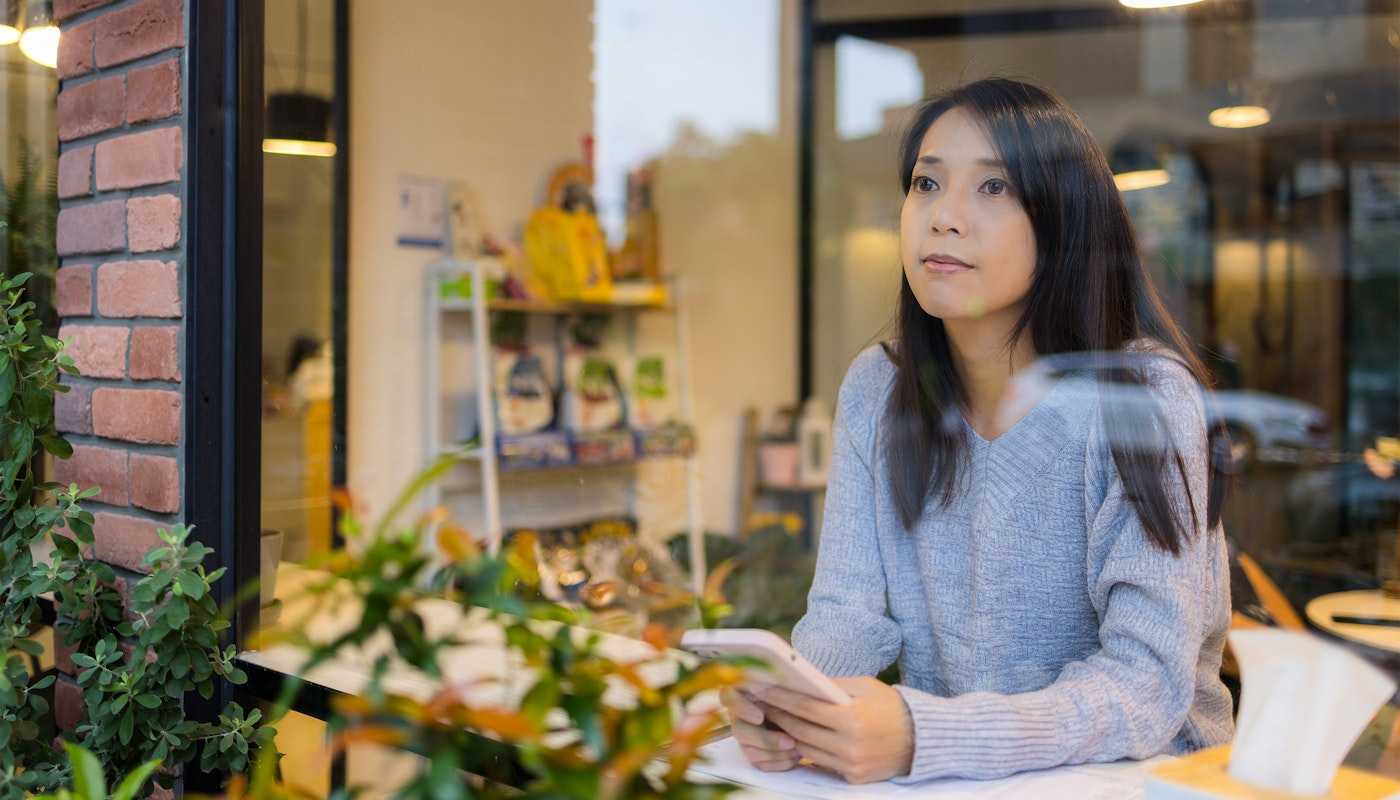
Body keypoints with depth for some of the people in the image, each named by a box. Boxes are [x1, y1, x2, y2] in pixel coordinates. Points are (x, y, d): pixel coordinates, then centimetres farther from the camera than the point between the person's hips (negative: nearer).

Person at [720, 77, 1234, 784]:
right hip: (938, 777, 3)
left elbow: (1147, 685, -20)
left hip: (1128, 775, -3)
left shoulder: (1144, 394, -15)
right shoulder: (874, 391, 0)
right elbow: (848, 607, -1)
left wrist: (920, 737, -35)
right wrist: (785, 697, -24)